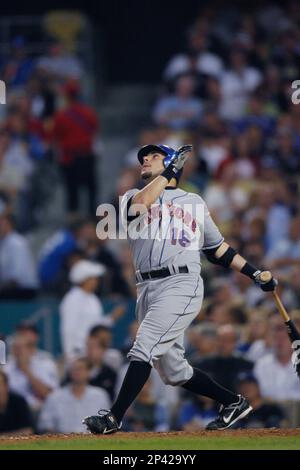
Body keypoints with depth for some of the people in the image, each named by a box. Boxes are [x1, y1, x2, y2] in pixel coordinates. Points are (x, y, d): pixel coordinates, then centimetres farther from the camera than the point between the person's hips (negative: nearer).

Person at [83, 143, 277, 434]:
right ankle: (233, 402, 22)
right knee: (173, 371, 6)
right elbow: (139, 204, -9)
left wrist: (254, 273, 21)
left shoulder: (194, 202, 20)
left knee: (144, 347, -21)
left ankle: (114, 417, -26)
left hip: (181, 285, -3)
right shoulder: (131, 198, 18)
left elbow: (217, 248, 27)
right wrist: (169, 172, -3)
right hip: (147, 288, 3)